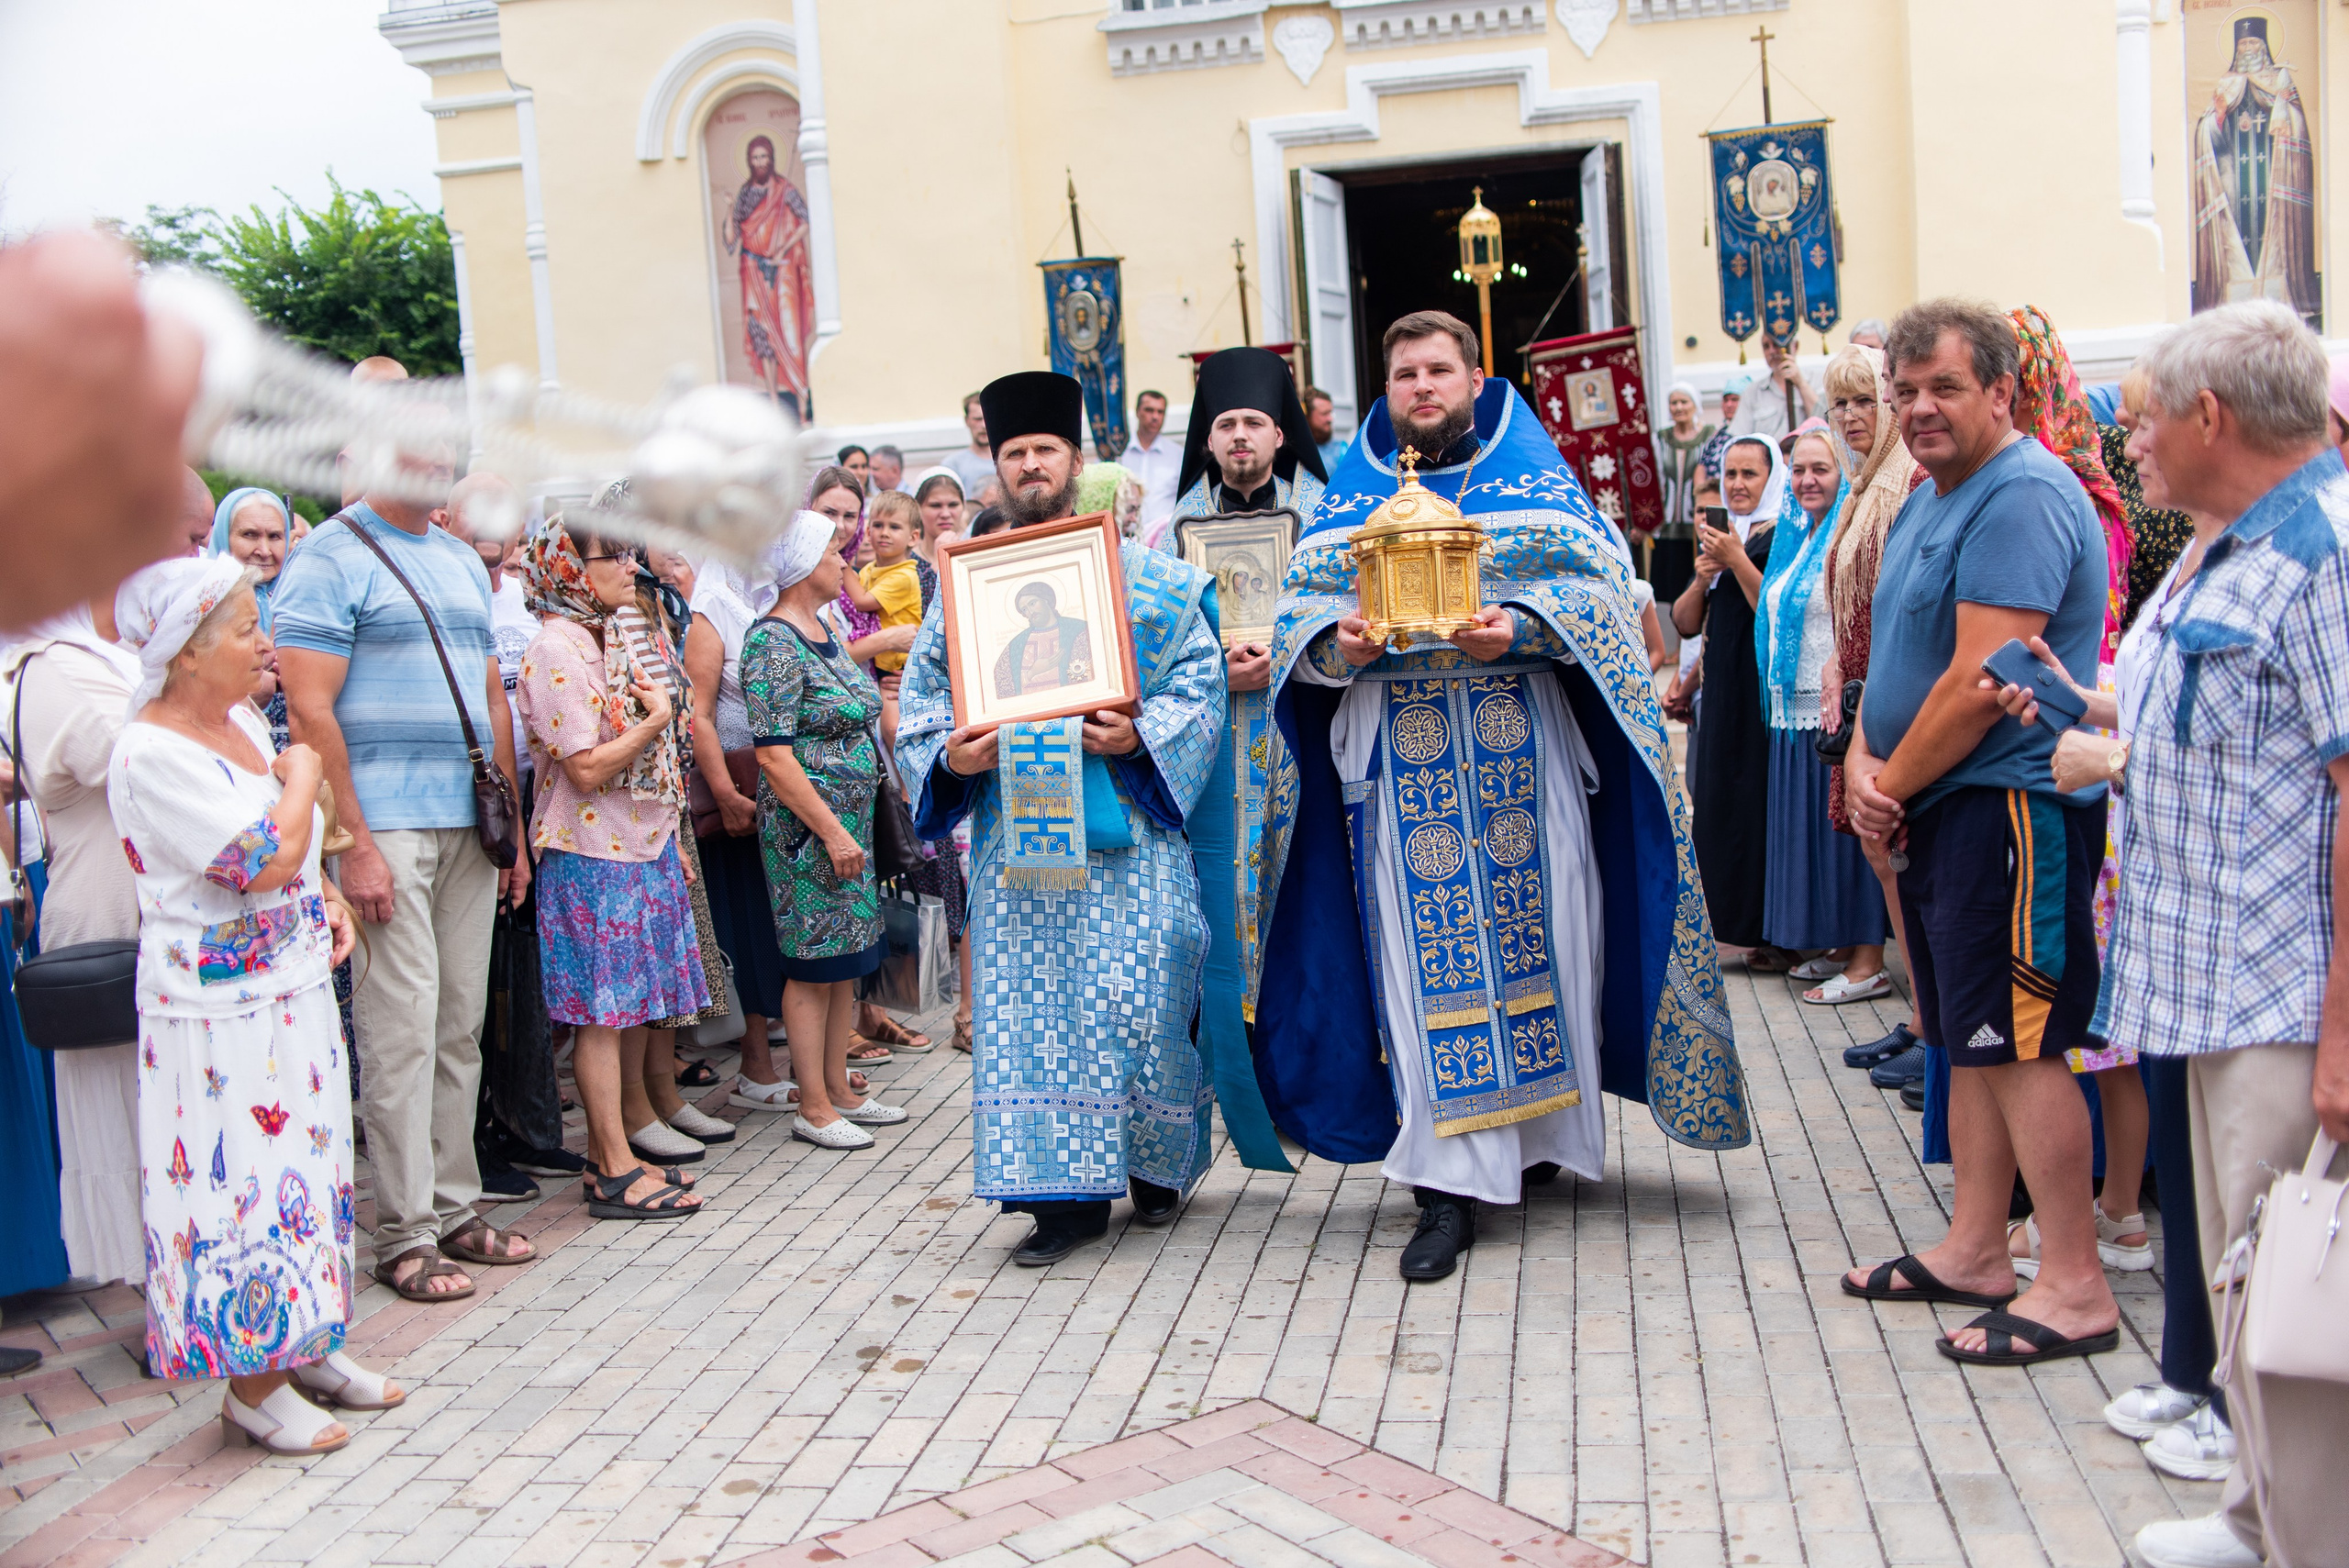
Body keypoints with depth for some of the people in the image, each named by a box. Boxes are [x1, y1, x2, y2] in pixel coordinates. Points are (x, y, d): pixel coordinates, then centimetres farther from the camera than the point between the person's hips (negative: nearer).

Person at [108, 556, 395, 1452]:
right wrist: (301, 777, -10)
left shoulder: (244, 723, 9)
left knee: (305, 1165, 15)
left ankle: (307, 1344, 29)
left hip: (294, 991, 9)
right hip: (221, 1015, -9)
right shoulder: (152, 756, -19)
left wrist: (327, 901, 7)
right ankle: (254, 1386, 12)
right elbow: (265, 860, -26)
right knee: (241, 1181, -1)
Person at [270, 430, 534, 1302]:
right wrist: (352, 843, -16)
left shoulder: (462, 560, 18)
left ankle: (454, 1210, 19)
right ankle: (403, 1235, 2)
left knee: (460, 1026, 10)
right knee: (402, 1029, -6)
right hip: (386, 824, -7)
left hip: (468, 822, 7)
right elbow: (310, 711, -12)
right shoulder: (331, 558, -5)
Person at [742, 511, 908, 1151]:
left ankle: (839, 1089, 24)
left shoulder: (824, 629, 12)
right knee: (815, 962, -2)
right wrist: (832, 832, -21)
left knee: (847, 958, 13)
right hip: (809, 826, -9)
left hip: (849, 819, 9)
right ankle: (813, 1109, 8)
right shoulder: (774, 643, -16)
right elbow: (774, 756, -20)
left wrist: (853, 827, 18)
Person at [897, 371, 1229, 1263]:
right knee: (1028, 1004, -1)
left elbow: (1197, 679, 2)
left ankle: (1158, 1165, 21)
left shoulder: (1141, 572, 6)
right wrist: (951, 757, -9)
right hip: (1014, 829, 2)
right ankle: (1068, 1191, 7)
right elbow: (922, 701, 12)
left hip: (1123, 827, -2)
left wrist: (1138, 736, -16)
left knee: (1138, 993, -2)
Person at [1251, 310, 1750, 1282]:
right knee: (1427, 956, -4)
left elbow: (1599, 585, 0)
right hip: (1402, 761, 1)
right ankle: (1449, 1187, -2)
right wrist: (1338, 642, -14)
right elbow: (1301, 605, 8)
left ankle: (1539, 1132, 24)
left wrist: (1520, 628, -18)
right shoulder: (1352, 493, 13)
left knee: (1534, 937, 4)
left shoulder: (1533, 477, 8)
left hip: (1524, 752, 0)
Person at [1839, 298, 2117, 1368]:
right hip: (1936, 808, 10)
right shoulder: (1930, 501, 17)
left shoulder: (2021, 497, -16)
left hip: (2010, 807, -10)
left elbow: (1981, 682, -22)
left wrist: (1893, 785, -10)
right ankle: (1975, 1250, 25)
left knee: (2018, 1042, -6)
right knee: (1971, 1038, 15)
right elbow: (1894, 650, 18)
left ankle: (2074, 1287, 2)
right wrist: (1863, 761, 1)